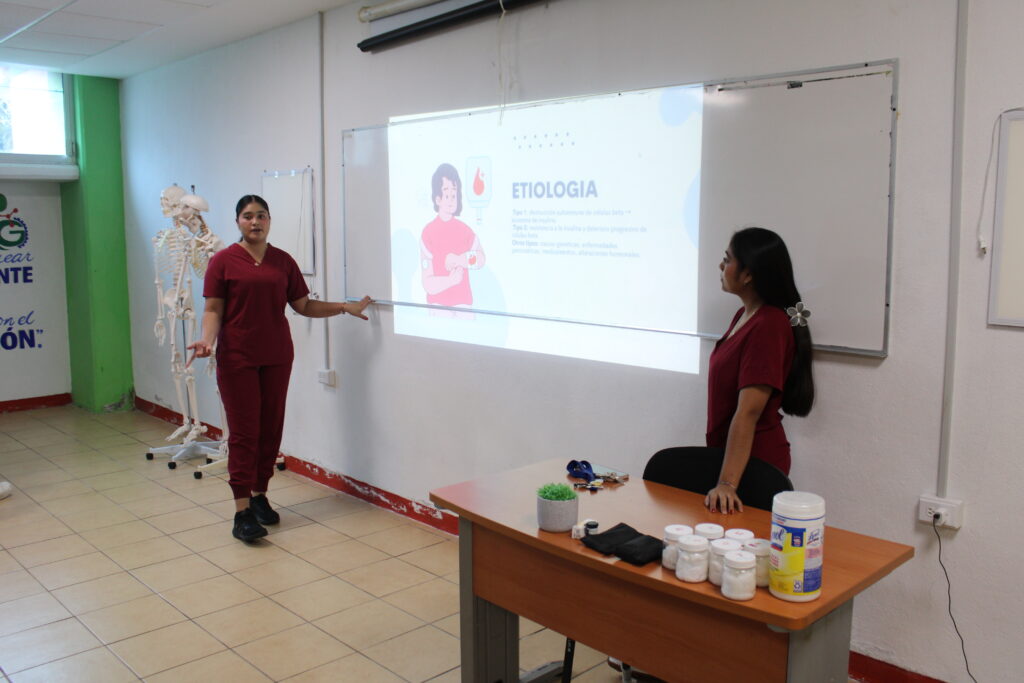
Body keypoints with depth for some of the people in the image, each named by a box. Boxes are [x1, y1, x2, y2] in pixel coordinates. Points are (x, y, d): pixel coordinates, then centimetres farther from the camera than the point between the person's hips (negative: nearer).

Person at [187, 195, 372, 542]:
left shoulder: (283, 261, 9)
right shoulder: (223, 261, -1)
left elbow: (303, 305, 12)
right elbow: (213, 309, -3)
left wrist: (345, 308, 6)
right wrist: (207, 339, -20)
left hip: (277, 356, 4)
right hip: (237, 358, -4)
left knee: (271, 428, 8)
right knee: (244, 431, -5)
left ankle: (260, 494, 22)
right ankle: (242, 510, -3)